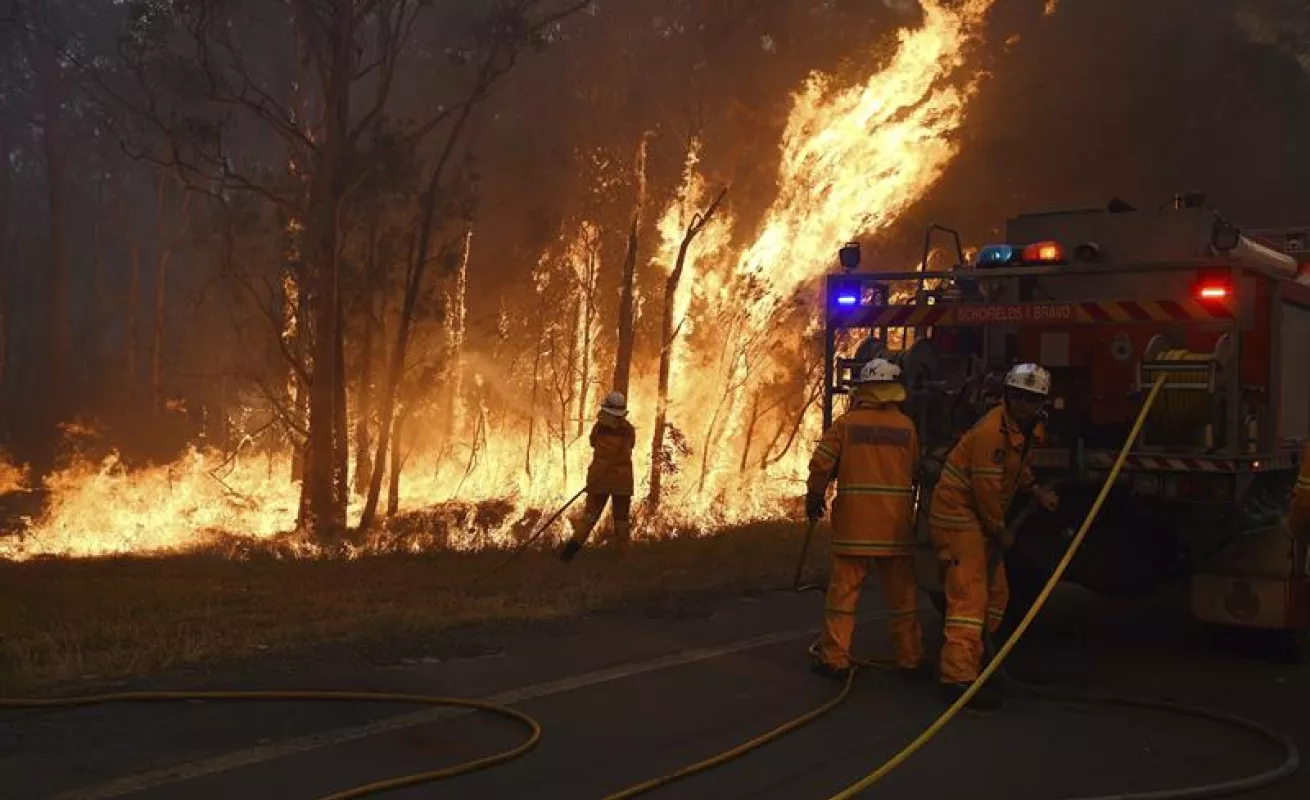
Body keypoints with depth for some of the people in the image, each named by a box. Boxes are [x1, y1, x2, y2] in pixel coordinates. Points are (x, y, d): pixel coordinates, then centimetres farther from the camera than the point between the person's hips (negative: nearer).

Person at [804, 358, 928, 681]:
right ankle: (910, 660, 17)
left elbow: (822, 463, -6)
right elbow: (916, 472, 9)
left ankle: (834, 658, 7)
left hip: (853, 523, -1)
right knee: (902, 594, 10)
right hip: (896, 524, 2)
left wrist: (814, 497, 9)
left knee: (843, 590, 5)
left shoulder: (846, 424, -3)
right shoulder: (906, 427, 2)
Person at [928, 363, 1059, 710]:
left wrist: (1037, 491, 10)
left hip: (981, 520, 11)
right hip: (958, 514, -11)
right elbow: (985, 487, -22)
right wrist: (1000, 531, -11)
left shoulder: (1027, 429, 9)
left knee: (995, 594, 16)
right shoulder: (993, 430, -23)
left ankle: (974, 664, 27)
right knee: (969, 595, -16)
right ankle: (958, 678, -18)